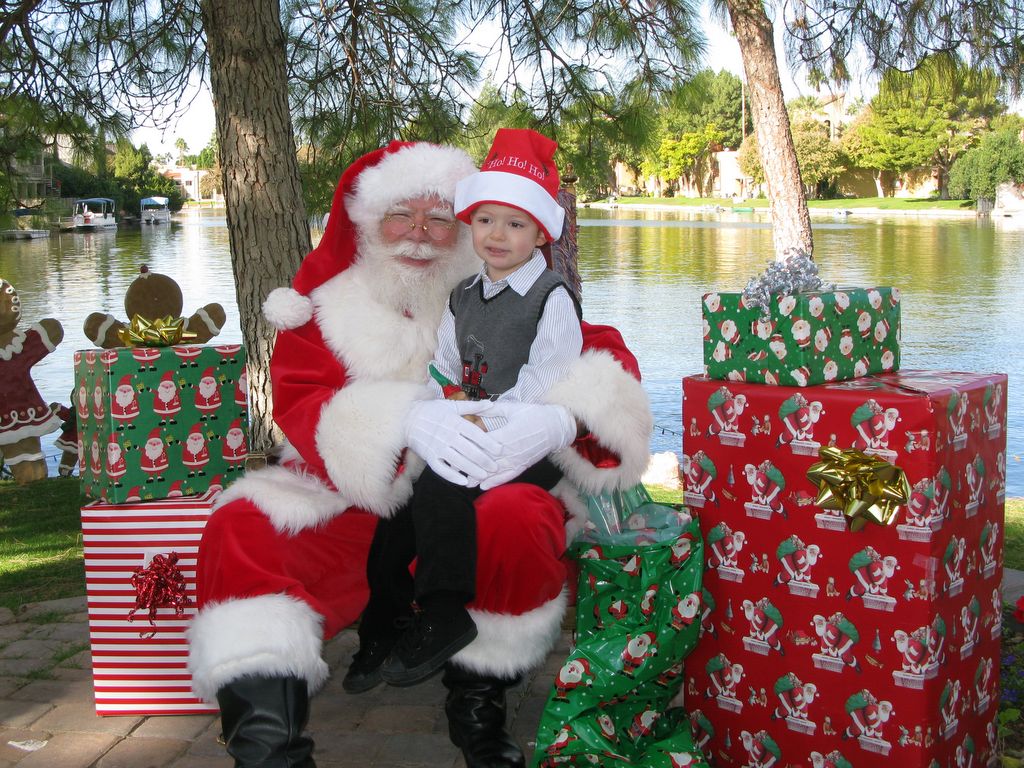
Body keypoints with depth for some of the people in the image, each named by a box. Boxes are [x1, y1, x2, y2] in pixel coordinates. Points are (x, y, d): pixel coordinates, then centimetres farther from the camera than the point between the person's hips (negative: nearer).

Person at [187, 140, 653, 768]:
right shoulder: (330, 295, 4)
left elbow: (605, 356, -4)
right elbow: (300, 405, -9)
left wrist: (562, 419, -29)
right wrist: (406, 420, -31)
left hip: (481, 490, 0)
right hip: (355, 507, 1)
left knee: (518, 520, -33)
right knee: (241, 533, -23)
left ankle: (477, 707, -8)